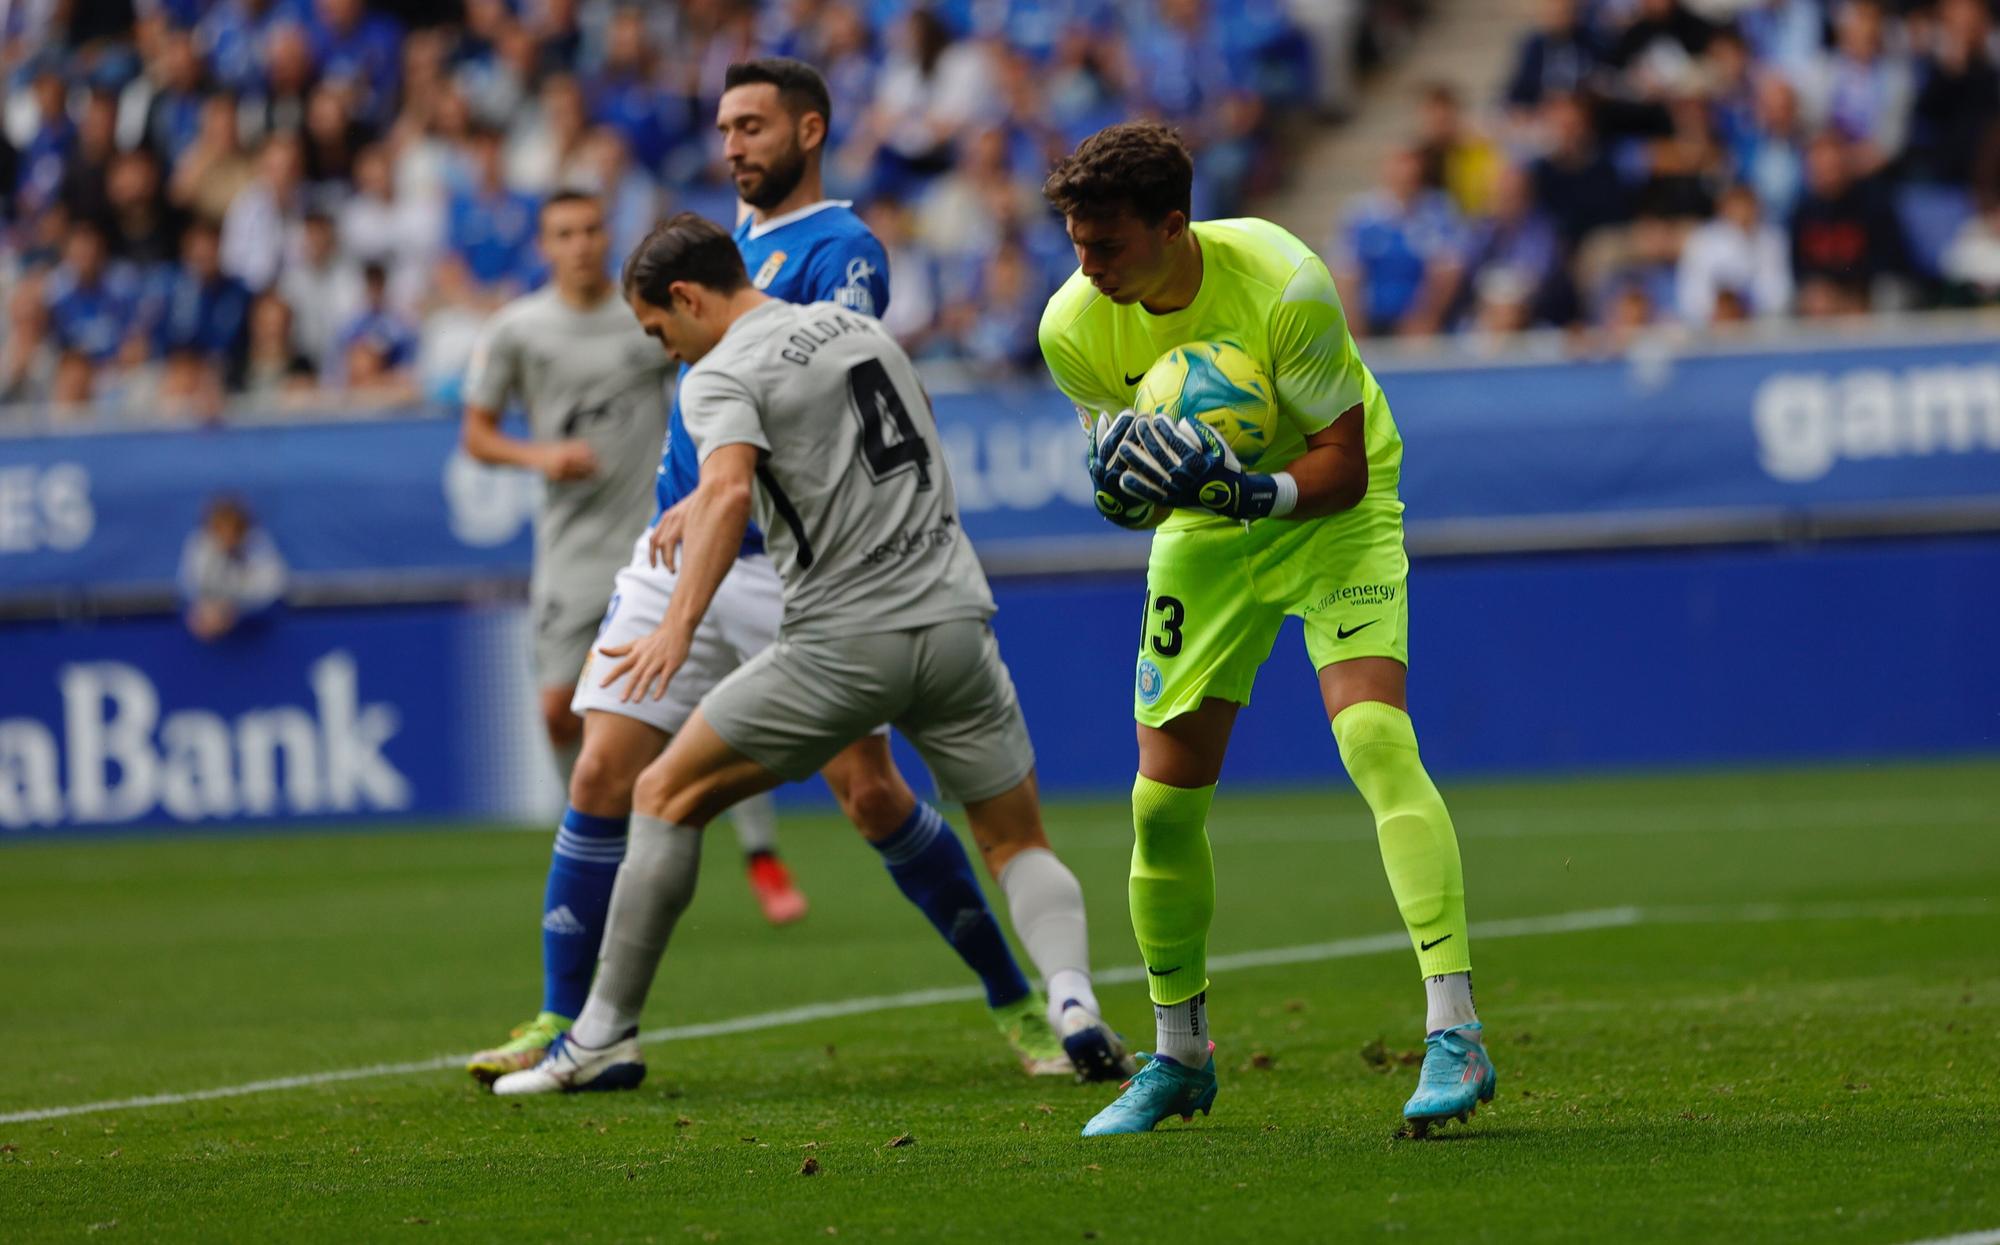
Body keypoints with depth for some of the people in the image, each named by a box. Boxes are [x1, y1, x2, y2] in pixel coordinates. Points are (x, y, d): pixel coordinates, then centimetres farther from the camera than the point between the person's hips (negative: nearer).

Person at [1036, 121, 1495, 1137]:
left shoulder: (1282, 285, -30)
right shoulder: (1074, 326, -17)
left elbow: (1343, 468, -23)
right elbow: (1126, 474, -3)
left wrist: (1247, 491, -42)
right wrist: (1122, 482, -27)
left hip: (1333, 513, -4)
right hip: (1205, 529, 4)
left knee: (1375, 737, -26)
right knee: (1165, 798, 1)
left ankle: (1455, 1033, -27)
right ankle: (1180, 1057, 23)